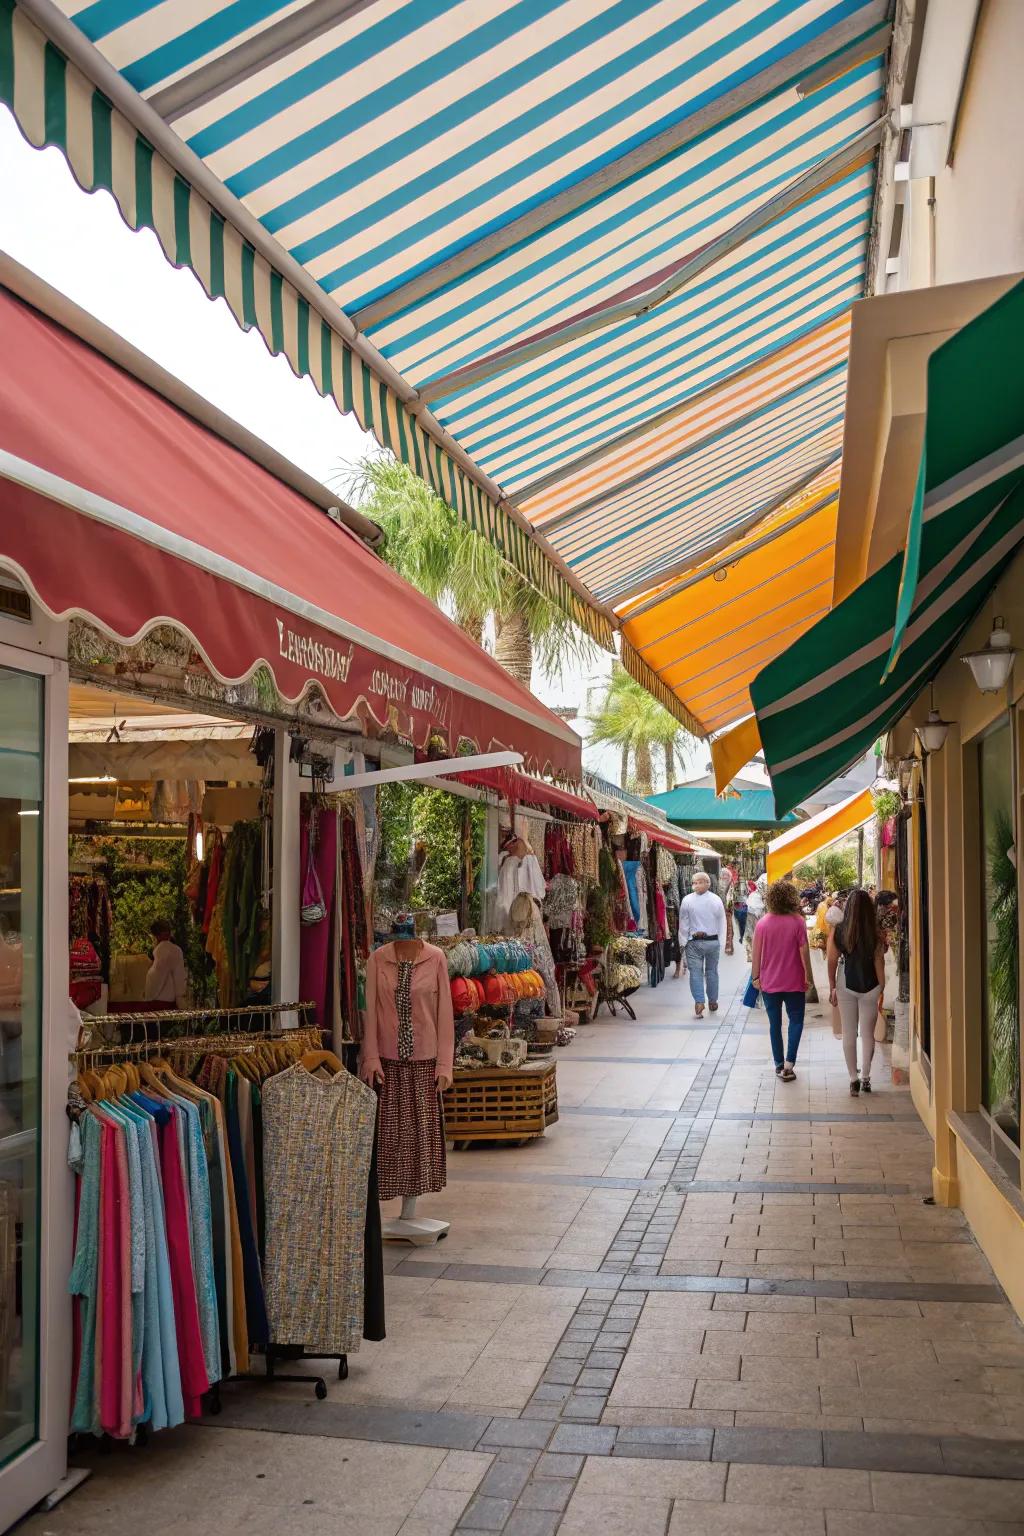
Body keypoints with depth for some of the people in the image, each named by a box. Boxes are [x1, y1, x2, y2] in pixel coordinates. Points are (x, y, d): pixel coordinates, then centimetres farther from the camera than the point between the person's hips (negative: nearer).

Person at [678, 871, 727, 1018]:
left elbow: (683, 923, -6)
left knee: (696, 972, 1)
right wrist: (722, 944, 6)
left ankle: (699, 1002, -12)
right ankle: (713, 1002, 24)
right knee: (711, 971, 14)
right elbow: (722, 924, 0)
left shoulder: (687, 900, -11)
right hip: (713, 941, 2)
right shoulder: (717, 900, -5)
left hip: (694, 942, -2)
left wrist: (682, 942, 3)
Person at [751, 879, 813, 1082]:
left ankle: (779, 1065, 17)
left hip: (769, 982, 2)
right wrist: (808, 976, 0)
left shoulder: (763, 922, -4)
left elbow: (756, 952, -1)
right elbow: (804, 951, -10)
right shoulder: (797, 921, -11)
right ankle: (789, 1063, -2)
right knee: (796, 1021, 10)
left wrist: (756, 977, 10)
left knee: (775, 1023, 11)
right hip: (794, 982, -2)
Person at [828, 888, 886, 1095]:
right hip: (869, 986, -1)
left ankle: (854, 1079, 12)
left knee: (849, 1034, 11)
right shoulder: (874, 934, -11)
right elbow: (879, 962, -9)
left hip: (845, 985, 1)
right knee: (868, 1034, 12)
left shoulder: (837, 932, -8)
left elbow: (832, 961, -4)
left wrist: (832, 988, 6)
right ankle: (865, 1078, 16)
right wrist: (882, 990, -1)